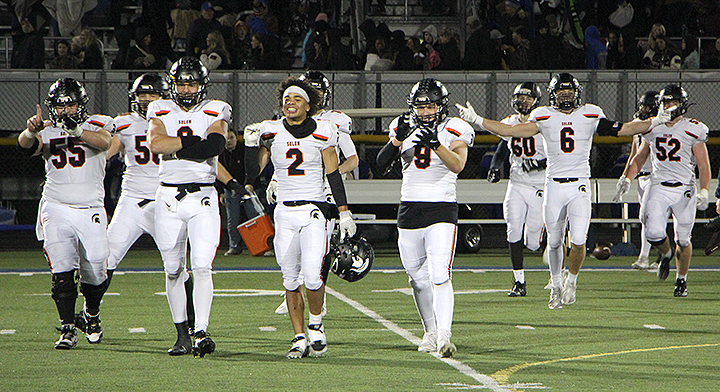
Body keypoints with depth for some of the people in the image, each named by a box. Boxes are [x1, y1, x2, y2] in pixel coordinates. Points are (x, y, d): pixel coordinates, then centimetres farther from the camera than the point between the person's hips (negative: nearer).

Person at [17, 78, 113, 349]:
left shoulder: (96, 125, 4)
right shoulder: (46, 133, 6)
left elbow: (104, 142, -20)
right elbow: (26, 144, -16)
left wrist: (76, 132, -37)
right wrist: (31, 131, -39)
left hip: (91, 211, 0)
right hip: (56, 209, 0)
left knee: (95, 273, 2)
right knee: (62, 271, -13)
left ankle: (91, 314, 31)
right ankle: (68, 329, -10)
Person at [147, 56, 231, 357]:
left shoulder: (215, 112, 4)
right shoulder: (161, 111, 8)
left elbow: (216, 145, -16)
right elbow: (155, 143, -12)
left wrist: (175, 148, -14)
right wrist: (193, 141, -12)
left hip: (203, 198, -2)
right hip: (168, 196, 2)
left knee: (202, 267, -13)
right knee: (173, 270, 5)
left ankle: (201, 333, -18)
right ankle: (182, 334, 14)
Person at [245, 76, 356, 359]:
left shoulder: (321, 132, 1)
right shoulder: (271, 132, 5)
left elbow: (333, 175, 7)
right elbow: (253, 172, 8)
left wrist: (344, 213, 5)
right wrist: (252, 147, -9)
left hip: (314, 210, -2)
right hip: (284, 213, 3)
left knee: (312, 275, -17)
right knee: (290, 279, 3)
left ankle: (316, 324, 9)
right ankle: (299, 339, 12)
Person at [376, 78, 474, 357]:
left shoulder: (454, 131, -3)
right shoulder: (403, 127, 7)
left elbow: (458, 165, -19)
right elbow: (381, 163, -2)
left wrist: (436, 144, -34)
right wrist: (398, 138, -17)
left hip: (442, 210, -4)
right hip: (409, 207, 4)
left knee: (440, 275, -18)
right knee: (418, 277, 11)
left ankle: (444, 337, -26)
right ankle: (430, 332, 27)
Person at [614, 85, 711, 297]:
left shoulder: (693, 130, -4)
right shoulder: (652, 128, 8)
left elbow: (703, 165, -4)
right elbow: (639, 158, 20)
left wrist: (703, 192, -16)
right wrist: (627, 180, 6)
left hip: (684, 190, -2)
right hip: (658, 188, 2)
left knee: (683, 240, 5)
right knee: (654, 232, -17)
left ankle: (681, 280, 26)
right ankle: (666, 254, 17)